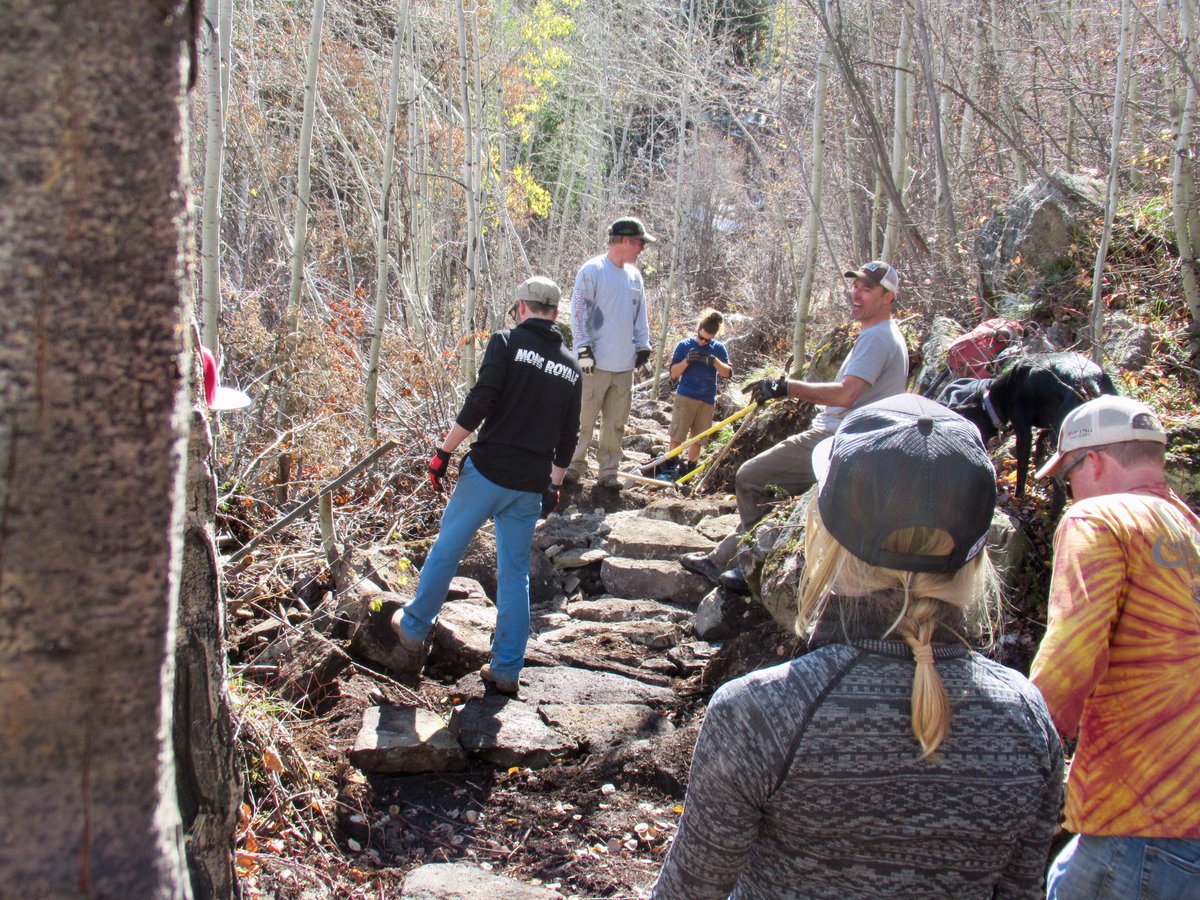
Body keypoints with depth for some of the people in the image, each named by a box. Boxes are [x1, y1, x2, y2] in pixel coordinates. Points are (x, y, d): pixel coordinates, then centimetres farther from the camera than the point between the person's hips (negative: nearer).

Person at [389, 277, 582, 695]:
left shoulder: (507, 342, -5)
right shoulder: (571, 367, 11)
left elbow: (478, 403, -14)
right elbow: (568, 438, 14)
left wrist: (444, 451, -7)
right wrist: (555, 485, 25)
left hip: (488, 471, -4)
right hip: (532, 486, 4)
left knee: (446, 549, 14)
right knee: (516, 573, 12)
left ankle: (413, 629, 28)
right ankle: (506, 670, 17)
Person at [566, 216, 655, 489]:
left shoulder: (634, 274, 14)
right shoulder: (593, 269, -8)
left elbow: (641, 314, 21)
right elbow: (578, 309, -10)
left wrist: (643, 345, 14)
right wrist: (583, 347, -14)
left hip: (625, 365, 7)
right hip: (596, 363, -7)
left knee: (616, 423, 10)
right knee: (584, 420, -3)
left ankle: (608, 471, 18)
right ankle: (574, 467, 9)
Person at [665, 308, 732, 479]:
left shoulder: (718, 348, 5)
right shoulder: (684, 345, 0)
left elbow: (728, 373, -3)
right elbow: (673, 373, -1)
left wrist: (714, 361, -20)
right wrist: (687, 360, -18)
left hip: (707, 400, 2)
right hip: (685, 397, -2)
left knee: (698, 439, 7)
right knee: (677, 436, -7)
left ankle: (689, 469, 17)